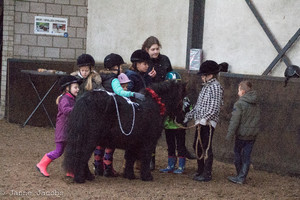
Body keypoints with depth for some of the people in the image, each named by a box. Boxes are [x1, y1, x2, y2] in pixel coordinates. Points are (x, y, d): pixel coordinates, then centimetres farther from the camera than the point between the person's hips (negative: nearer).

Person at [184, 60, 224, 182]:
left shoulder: (215, 86, -11)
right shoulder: (206, 86, 17)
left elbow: (215, 107, -19)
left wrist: (204, 119, -24)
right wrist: (189, 116, 22)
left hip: (208, 123, -9)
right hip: (201, 122, 9)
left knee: (206, 148, -5)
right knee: (197, 146, 14)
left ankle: (207, 175, 0)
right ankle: (200, 171, 25)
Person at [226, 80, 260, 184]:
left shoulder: (239, 103, -15)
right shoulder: (256, 103, 6)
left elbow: (235, 120, -16)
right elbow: (258, 118, 13)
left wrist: (229, 134, -11)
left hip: (242, 134, -6)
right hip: (253, 134, 6)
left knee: (238, 153, 10)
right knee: (247, 155, 9)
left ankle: (240, 176, 18)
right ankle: (242, 177, 11)